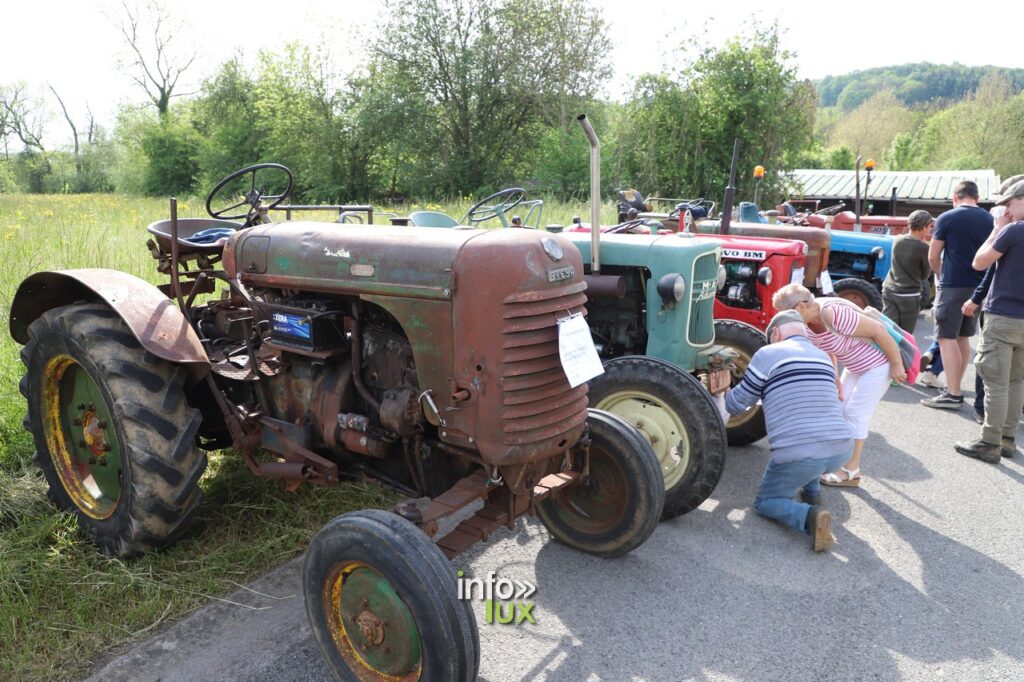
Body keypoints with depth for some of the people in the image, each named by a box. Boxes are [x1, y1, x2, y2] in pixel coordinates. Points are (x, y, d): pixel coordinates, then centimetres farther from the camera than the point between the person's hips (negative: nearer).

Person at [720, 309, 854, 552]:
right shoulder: (824, 357, 19)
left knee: (765, 502, 17)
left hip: (799, 455, -6)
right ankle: (812, 493, 28)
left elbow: (738, 403, 7)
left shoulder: (768, 354, -1)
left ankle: (810, 516, -10)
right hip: (842, 449, 6)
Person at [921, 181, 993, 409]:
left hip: (953, 286, -6)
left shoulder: (947, 218, -7)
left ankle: (953, 395, -8)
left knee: (947, 338, -4)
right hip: (979, 286, 6)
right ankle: (954, 386, 23)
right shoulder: (990, 220, 8)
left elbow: (933, 256, -3)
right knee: (963, 337, 16)